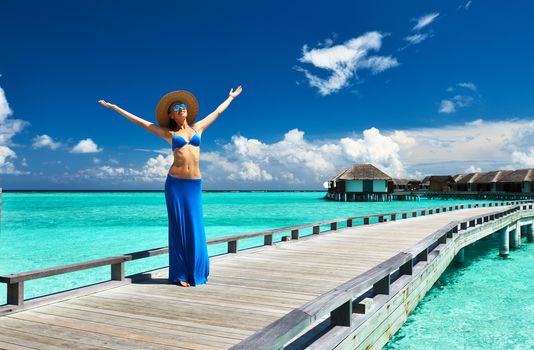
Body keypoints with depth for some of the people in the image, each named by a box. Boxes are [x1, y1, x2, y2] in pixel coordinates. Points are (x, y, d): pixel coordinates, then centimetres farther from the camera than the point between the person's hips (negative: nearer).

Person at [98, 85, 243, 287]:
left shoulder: (197, 127, 15)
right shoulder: (168, 133, 8)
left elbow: (217, 112, 28)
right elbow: (139, 121, 11)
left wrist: (231, 97, 40)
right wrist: (113, 107, 13)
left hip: (194, 184, 3)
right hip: (175, 183, -2)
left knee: (195, 228, 5)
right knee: (179, 228, 0)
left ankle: (195, 272, 17)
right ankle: (180, 274, 8)